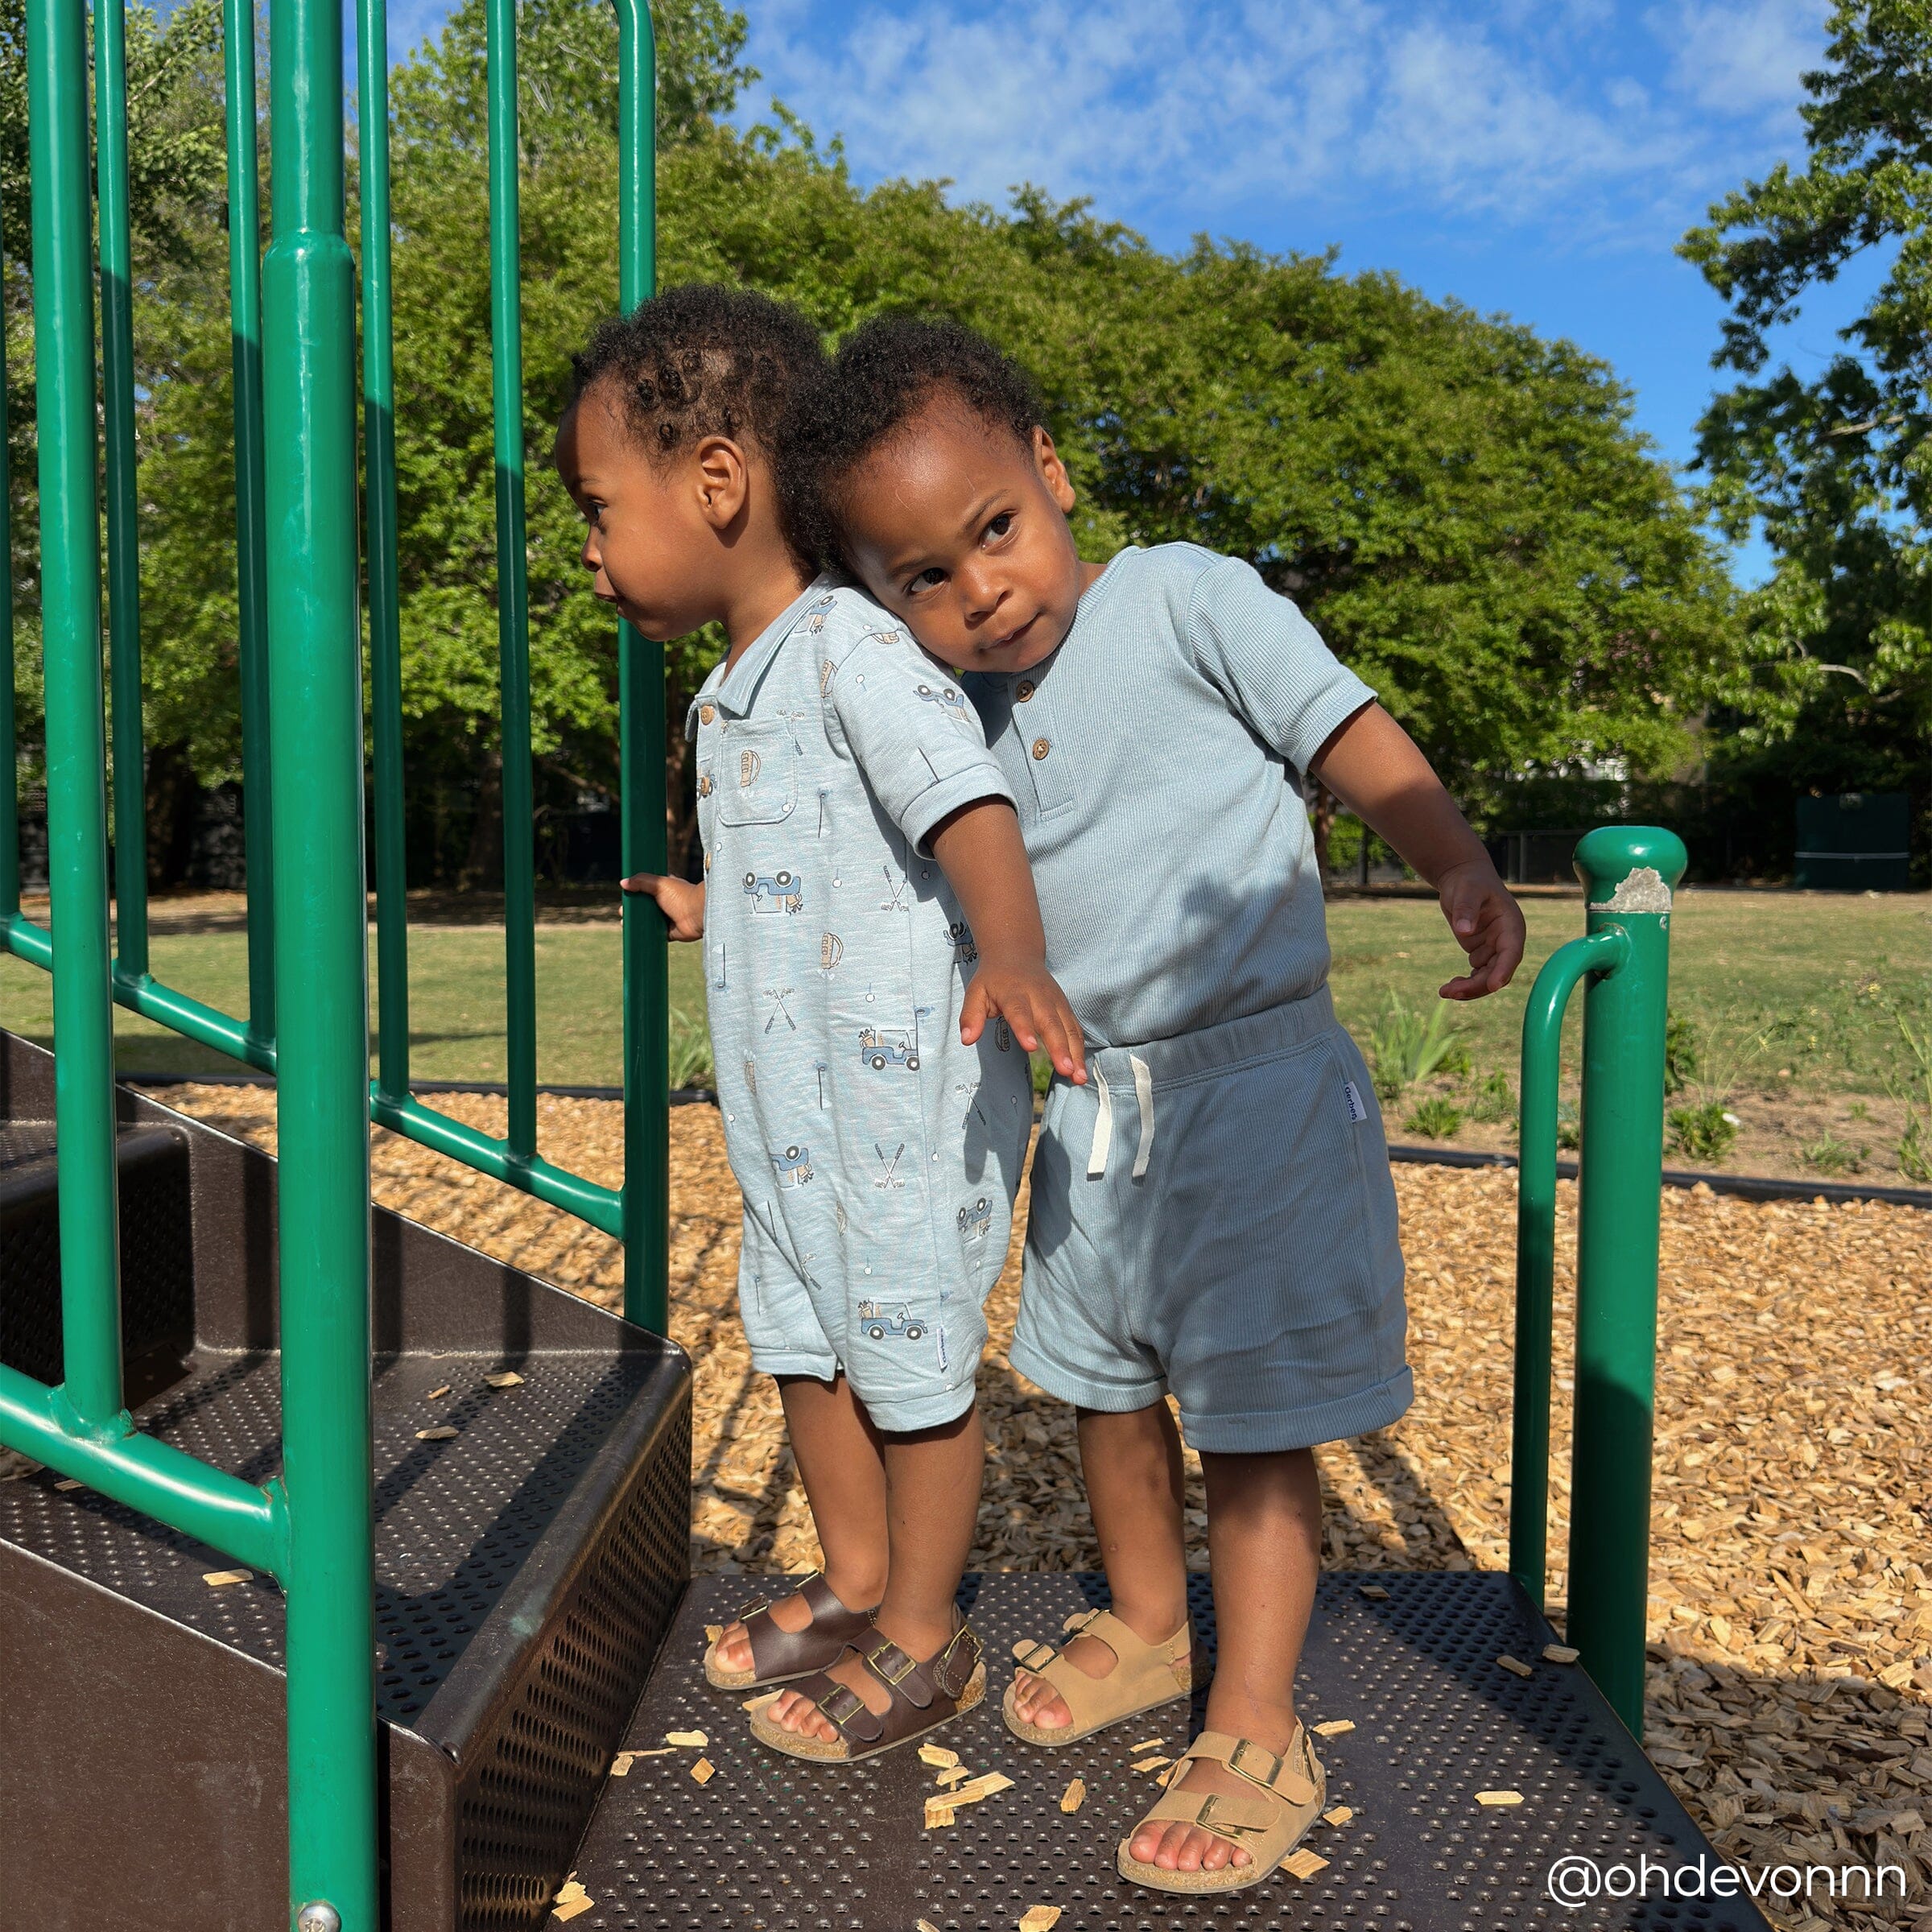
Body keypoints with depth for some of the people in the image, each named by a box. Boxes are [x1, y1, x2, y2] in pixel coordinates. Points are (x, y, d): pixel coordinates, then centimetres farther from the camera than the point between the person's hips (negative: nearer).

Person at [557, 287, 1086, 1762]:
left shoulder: (856, 648, -17)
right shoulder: (735, 687, 13)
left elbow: (968, 803, -33)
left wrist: (1012, 948, -50)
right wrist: (711, 911, 39)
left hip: (907, 1097, -9)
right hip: (791, 1101, 9)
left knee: (910, 1357, 5)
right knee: (806, 1339, 18)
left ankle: (924, 1638, 24)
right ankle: (854, 1585, 38)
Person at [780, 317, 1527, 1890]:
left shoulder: (1186, 598, -10)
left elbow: (1351, 735, -12)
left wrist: (1461, 870, -28)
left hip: (1253, 1085, -6)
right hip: (1089, 1105, 7)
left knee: (1255, 1417, 1)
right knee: (1107, 1388, 20)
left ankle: (1258, 1733, 17)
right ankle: (1145, 1631, 42)